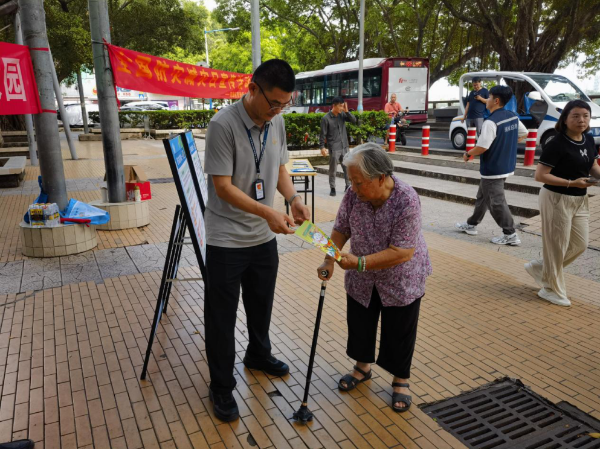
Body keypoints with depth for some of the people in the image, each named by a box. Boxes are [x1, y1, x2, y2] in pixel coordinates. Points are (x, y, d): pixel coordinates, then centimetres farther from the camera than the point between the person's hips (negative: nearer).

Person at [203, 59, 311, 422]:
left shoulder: (276, 122, 1)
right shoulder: (223, 125, -20)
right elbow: (222, 187, -20)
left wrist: (294, 198, -8)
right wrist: (268, 212, -29)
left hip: (264, 237, 7)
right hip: (227, 239, -6)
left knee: (261, 304, 23)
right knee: (222, 317, 6)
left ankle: (258, 355, 49)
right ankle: (222, 387, 24)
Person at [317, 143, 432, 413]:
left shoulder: (407, 201, -30)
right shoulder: (353, 195, -16)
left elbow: (402, 252, -30)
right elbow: (341, 230, -4)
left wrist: (360, 263, -33)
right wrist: (330, 261, -17)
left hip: (401, 281, -4)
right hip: (362, 279, 5)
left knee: (398, 332, 11)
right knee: (359, 325, 18)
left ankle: (401, 380, 34)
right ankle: (363, 367, 42)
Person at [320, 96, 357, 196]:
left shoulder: (342, 114, 4)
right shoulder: (326, 118, -11)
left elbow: (354, 120, 1)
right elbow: (323, 134, -10)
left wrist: (346, 111, -9)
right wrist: (322, 147, -16)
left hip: (345, 147, 5)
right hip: (334, 148, -5)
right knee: (333, 170, 2)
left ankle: (348, 186, 24)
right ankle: (332, 188, 14)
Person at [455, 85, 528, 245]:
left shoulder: (491, 122, -23)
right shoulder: (513, 117, 4)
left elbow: (482, 147, -27)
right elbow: (524, 134, 18)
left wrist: (467, 154, -8)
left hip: (492, 169, -9)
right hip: (506, 166, 9)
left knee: (496, 202, 0)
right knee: (482, 197, 21)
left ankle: (510, 235, 6)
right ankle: (472, 225, 33)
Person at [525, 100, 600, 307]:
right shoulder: (557, 144, -19)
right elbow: (540, 175, -21)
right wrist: (571, 183, -26)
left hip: (580, 200, 8)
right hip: (556, 199, -8)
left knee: (580, 245, 15)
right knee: (557, 246, 5)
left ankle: (540, 267, 32)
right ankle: (552, 290, 23)